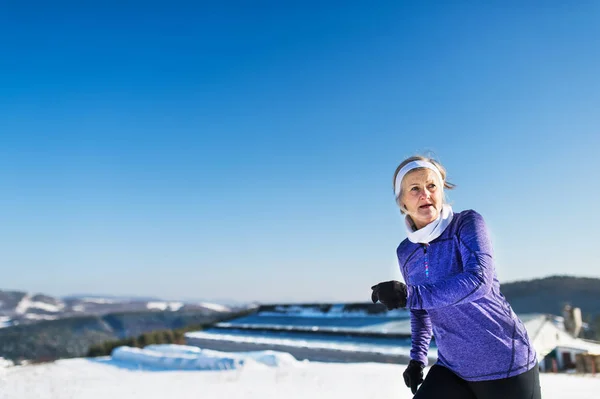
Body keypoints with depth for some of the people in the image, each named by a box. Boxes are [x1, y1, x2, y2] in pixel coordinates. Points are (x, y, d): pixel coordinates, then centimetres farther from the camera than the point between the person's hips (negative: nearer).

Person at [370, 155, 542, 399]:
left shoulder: (467, 223, -12)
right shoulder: (405, 252, 3)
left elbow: (479, 280, -28)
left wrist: (409, 295, -31)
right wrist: (417, 358, 11)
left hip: (505, 362, -4)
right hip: (452, 368, 4)